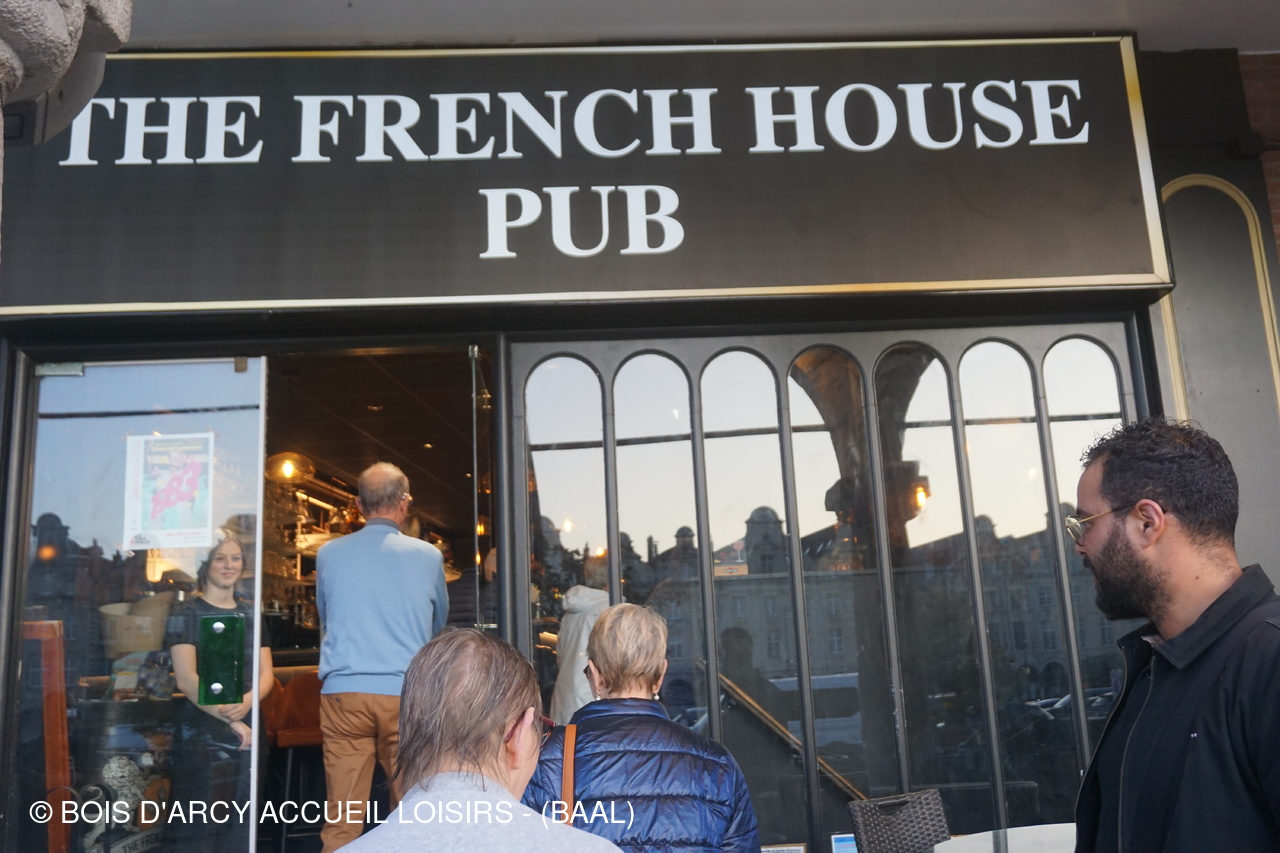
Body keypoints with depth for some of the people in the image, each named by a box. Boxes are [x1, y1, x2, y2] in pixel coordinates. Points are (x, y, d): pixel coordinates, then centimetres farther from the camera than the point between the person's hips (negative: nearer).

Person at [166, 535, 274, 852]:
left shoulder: (252, 615, 12)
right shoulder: (186, 615, -1)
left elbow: (266, 674, 8)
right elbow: (186, 679, -10)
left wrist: (246, 703, -13)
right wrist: (230, 721, -17)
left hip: (247, 732, 4)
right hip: (201, 735, -4)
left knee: (240, 826, 6)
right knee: (198, 827, -2)